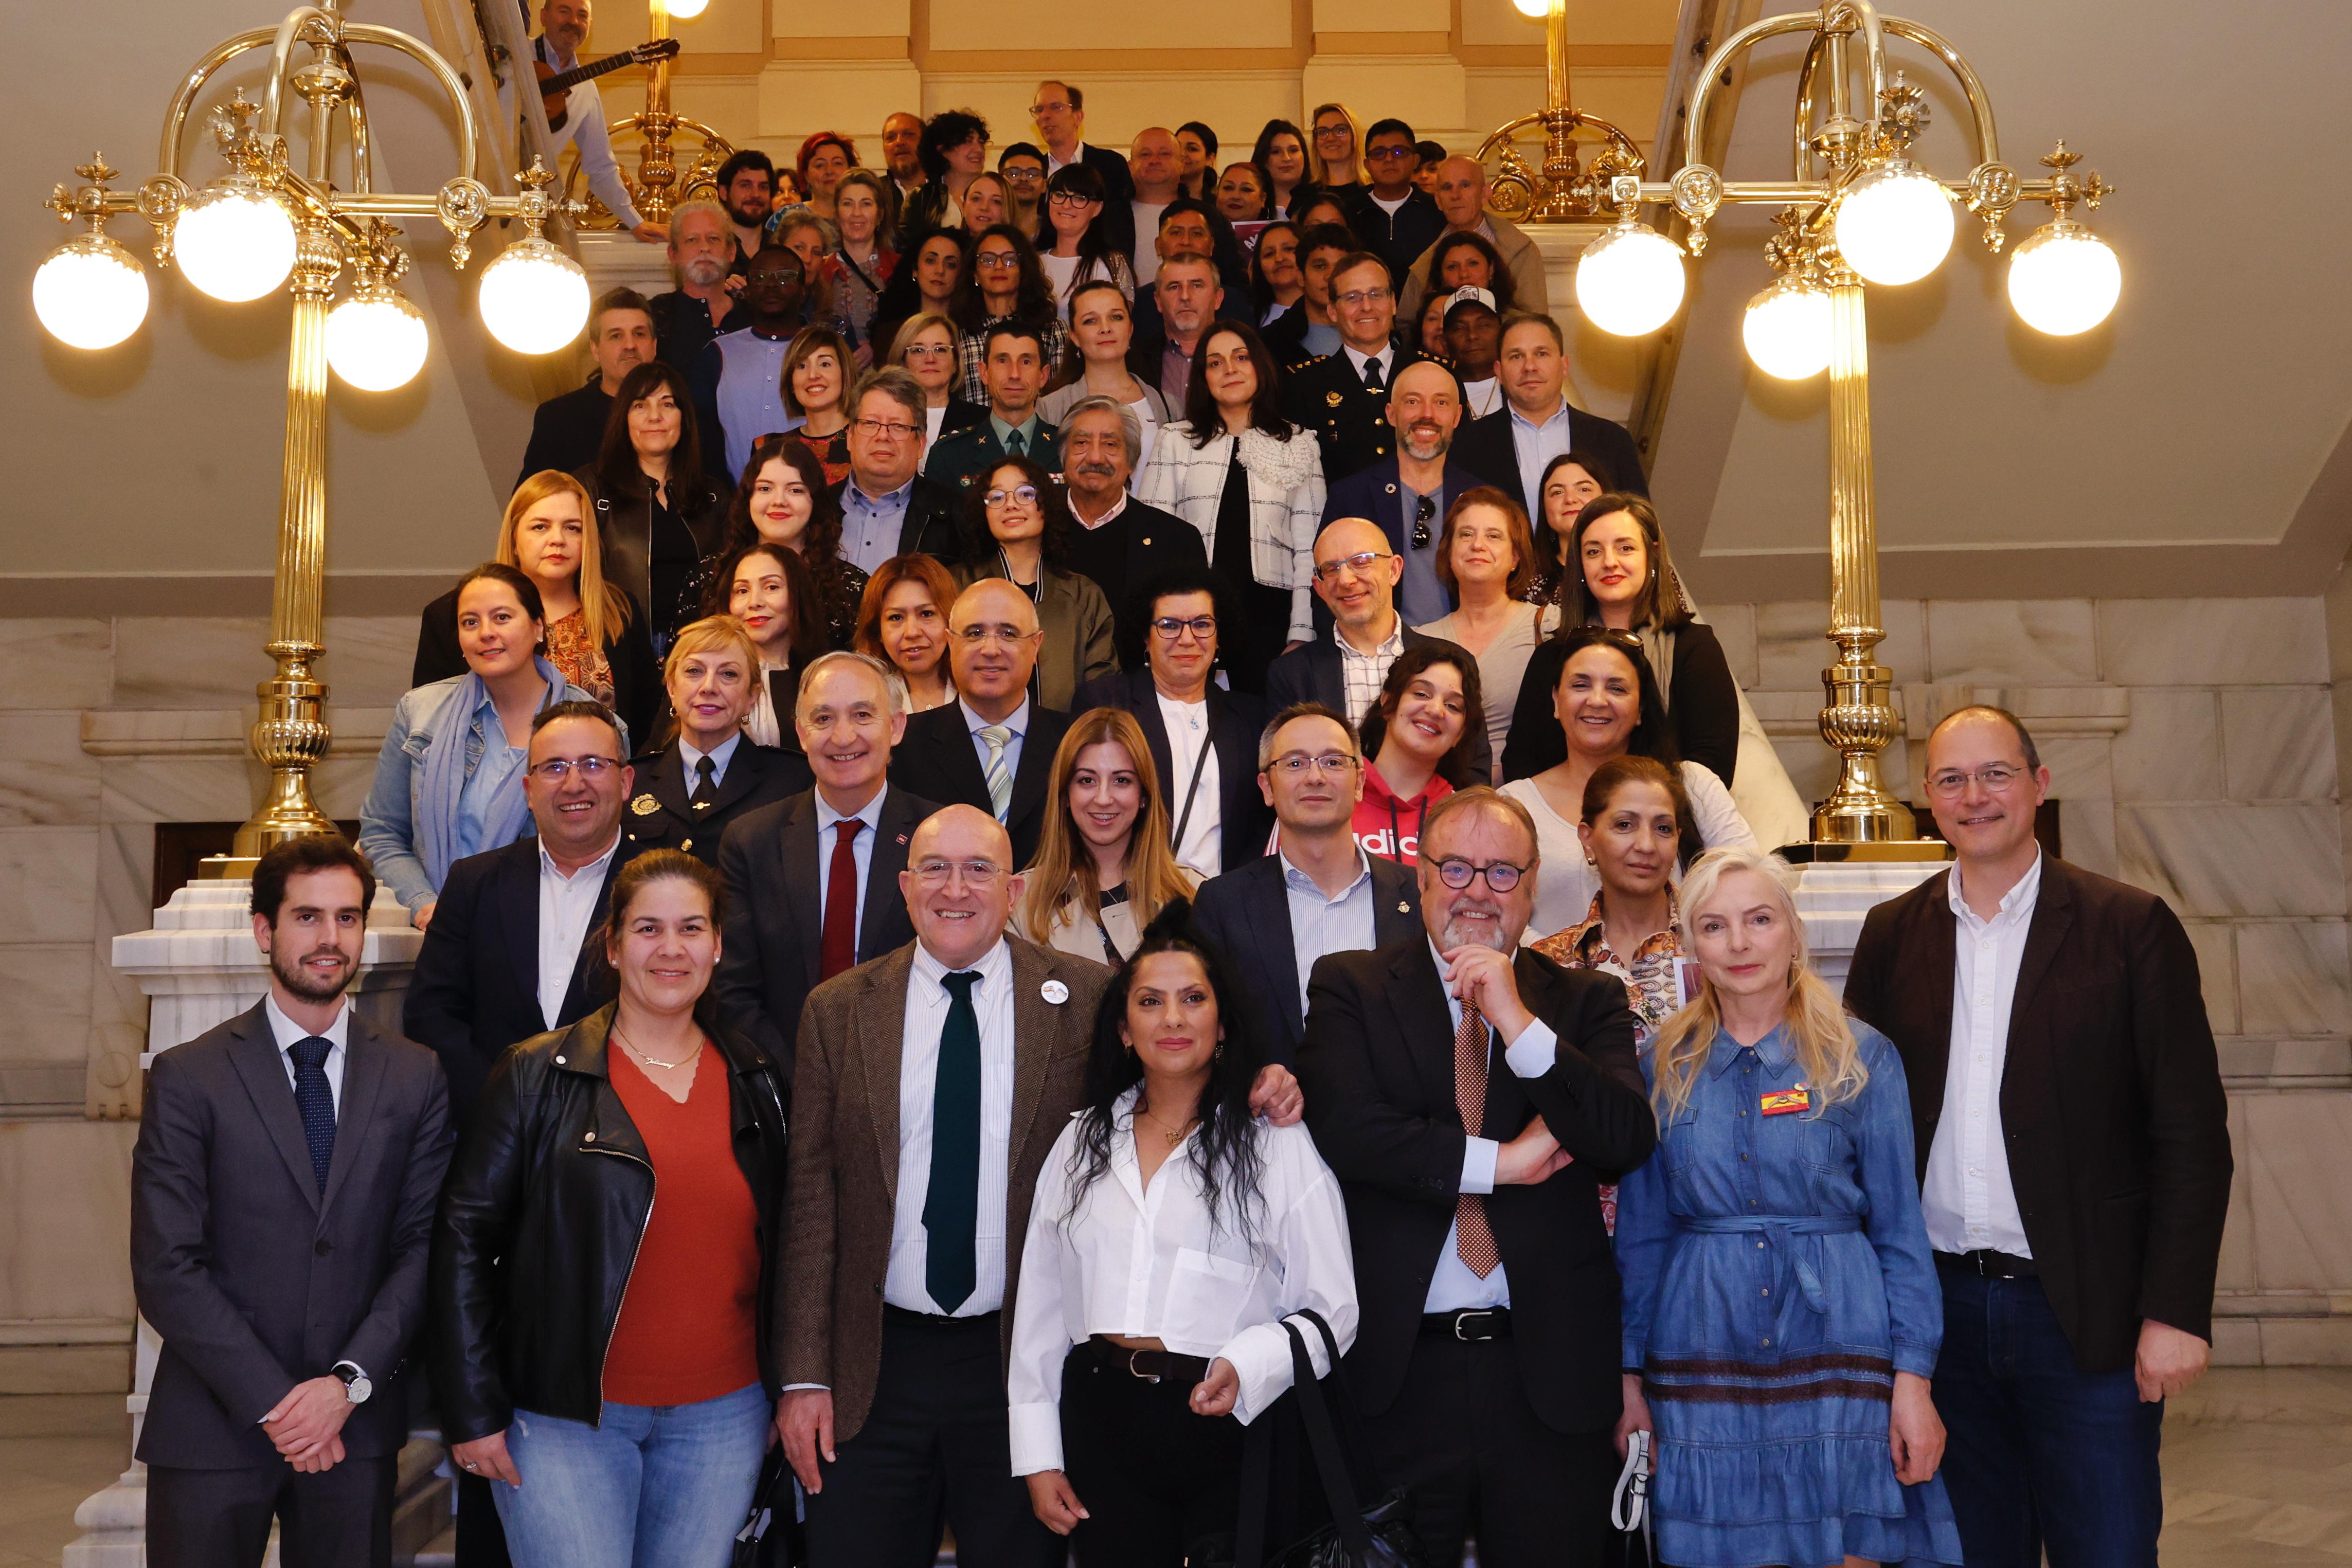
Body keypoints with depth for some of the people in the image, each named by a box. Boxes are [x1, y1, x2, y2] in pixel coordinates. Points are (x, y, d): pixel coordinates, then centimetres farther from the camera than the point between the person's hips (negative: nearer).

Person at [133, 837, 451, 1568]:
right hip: (213, 1426, -1)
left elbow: (424, 1248, 2)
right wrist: (272, 1401, -12)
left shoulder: (417, 1078, 4)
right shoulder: (187, 1078, -3)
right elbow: (166, 1268, -7)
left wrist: (349, 1383, -10)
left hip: (355, 1426, 2)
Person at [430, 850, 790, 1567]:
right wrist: (473, 1413, -7)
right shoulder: (538, 1075, -4)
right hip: (565, 1418, -3)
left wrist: (787, 1391, 9)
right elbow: (464, 1239, -4)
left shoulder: (756, 1081, 6)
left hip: (722, 1419, 3)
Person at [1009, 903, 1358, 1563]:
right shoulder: (1082, 1142, 10)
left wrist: (1247, 1366, -21)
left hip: (1229, 1429, -3)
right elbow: (1040, 1305, 11)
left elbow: (1331, 1310, -4)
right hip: (1100, 1427, 3)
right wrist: (1038, 1458, 7)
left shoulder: (1279, 1144, -2)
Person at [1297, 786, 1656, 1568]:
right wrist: (1495, 1161, -11)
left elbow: (1630, 1139, -8)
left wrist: (1518, 1021, -15)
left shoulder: (1588, 1000, 8)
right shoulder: (1350, 987, 4)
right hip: (1398, 1366, -1)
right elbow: (1342, 1124, -12)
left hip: (1551, 1369, 1)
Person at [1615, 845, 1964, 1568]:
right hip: (1702, 1365, 1)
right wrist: (1629, 1380, 7)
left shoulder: (1863, 1060, 2)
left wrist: (1913, 1379, -6)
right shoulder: (1663, 1068, 6)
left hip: (1835, 1353, -1)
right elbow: (1640, 1236, 9)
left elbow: (1900, 1231, 1)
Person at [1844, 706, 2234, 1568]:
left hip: (2087, 1312, -3)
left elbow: (2191, 1132, -5)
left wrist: (2177, 1311, -11)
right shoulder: (1893, 933, 6)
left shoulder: (2131, 928, -3)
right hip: (1942, 1303, 3)